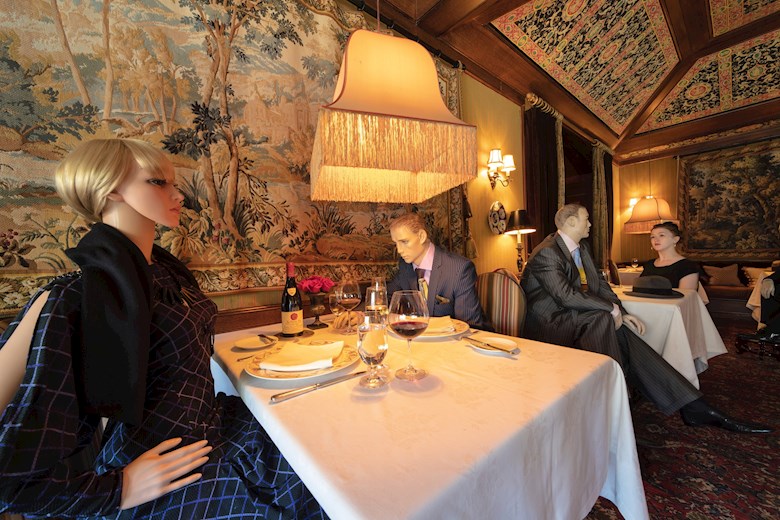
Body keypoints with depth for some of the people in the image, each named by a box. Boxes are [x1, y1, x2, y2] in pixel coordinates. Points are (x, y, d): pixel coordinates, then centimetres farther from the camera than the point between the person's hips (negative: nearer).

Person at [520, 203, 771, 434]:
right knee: (603, 319, -28)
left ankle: (695, 409, 3)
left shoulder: (580, 248, 13)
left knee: (626, 339, -7)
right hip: (548, 326, -8)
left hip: (571, 318, 8)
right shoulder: (546, 253, -17)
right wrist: (611, 308, -16)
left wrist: (621, 313, 2)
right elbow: (566, 295, -25)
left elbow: (598, 284, 15)